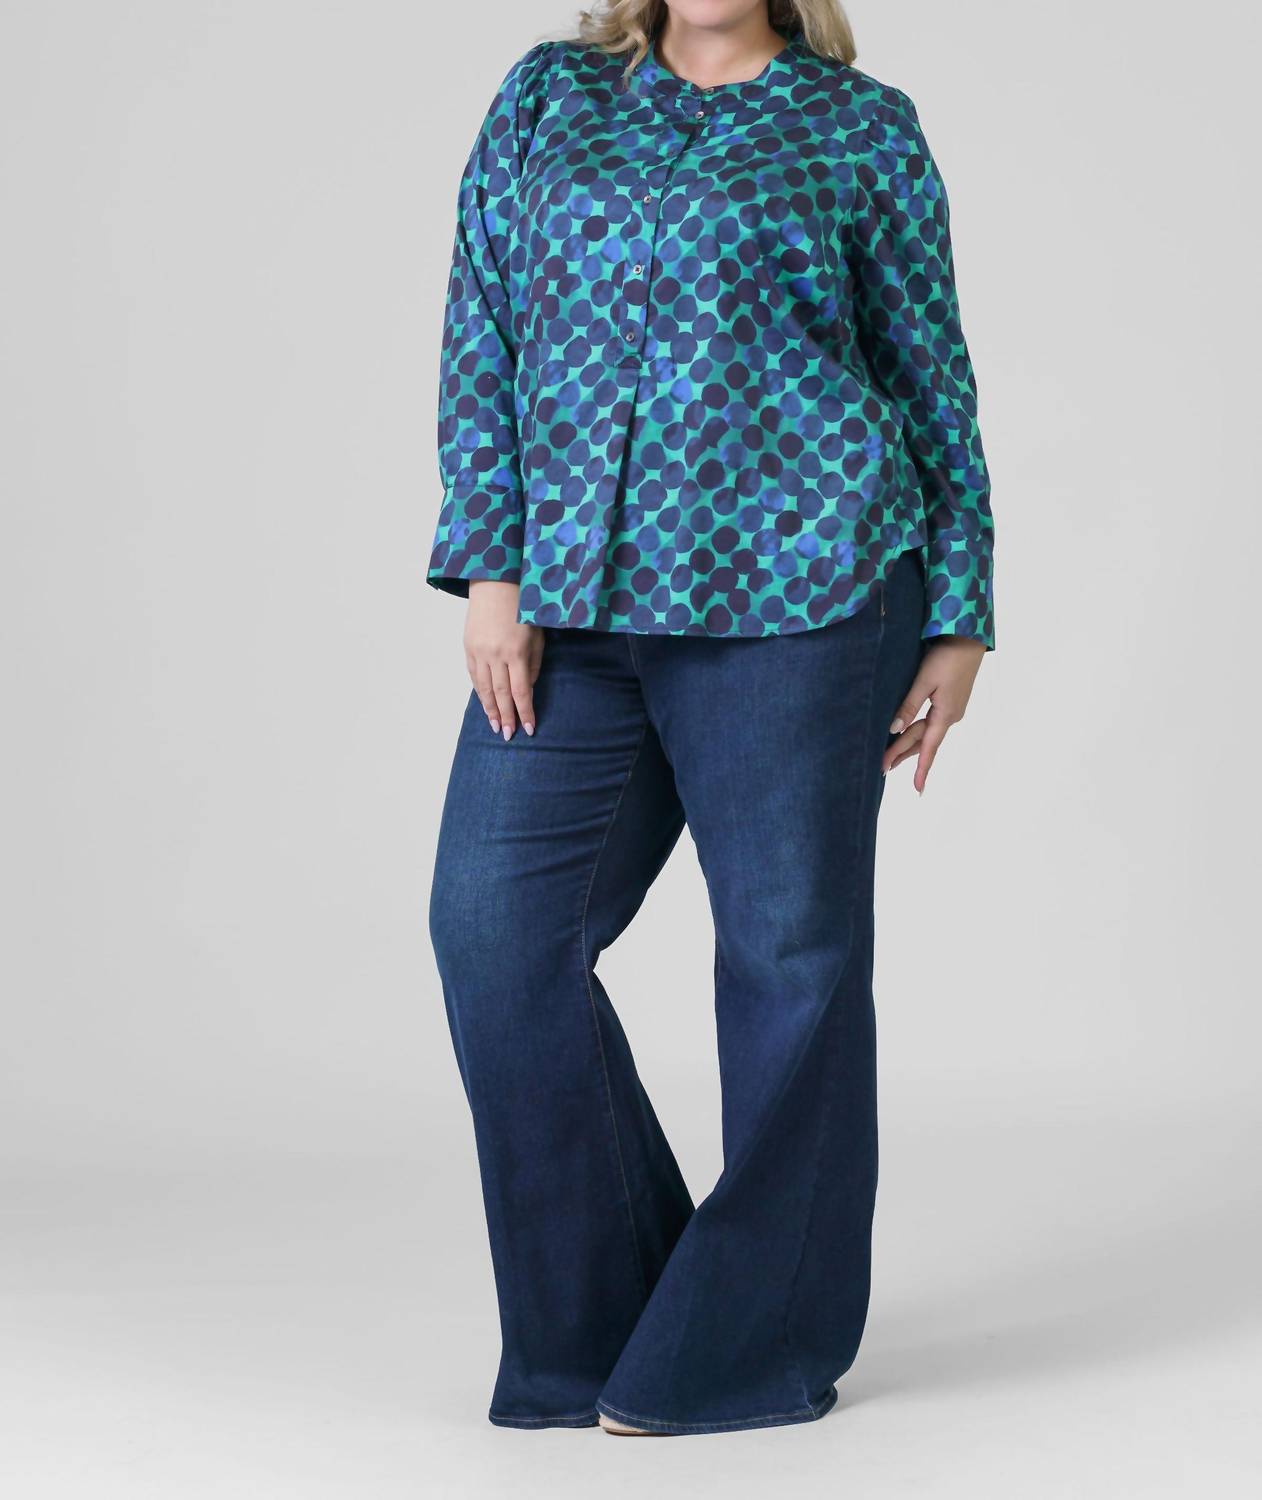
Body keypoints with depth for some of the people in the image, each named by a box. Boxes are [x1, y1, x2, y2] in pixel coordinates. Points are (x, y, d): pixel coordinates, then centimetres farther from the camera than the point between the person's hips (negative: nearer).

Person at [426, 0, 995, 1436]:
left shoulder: (863, 129, 7)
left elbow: (933, 375, 8)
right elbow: (480, 338, 9)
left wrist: (959, 617, 4)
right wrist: (488, 567, -1)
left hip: (796, 583, -3)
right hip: (572, 605, 4)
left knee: (790, 945, 0)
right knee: (496, 925, -2)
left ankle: (761, 1342, 13)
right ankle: (595, 1320, 13)